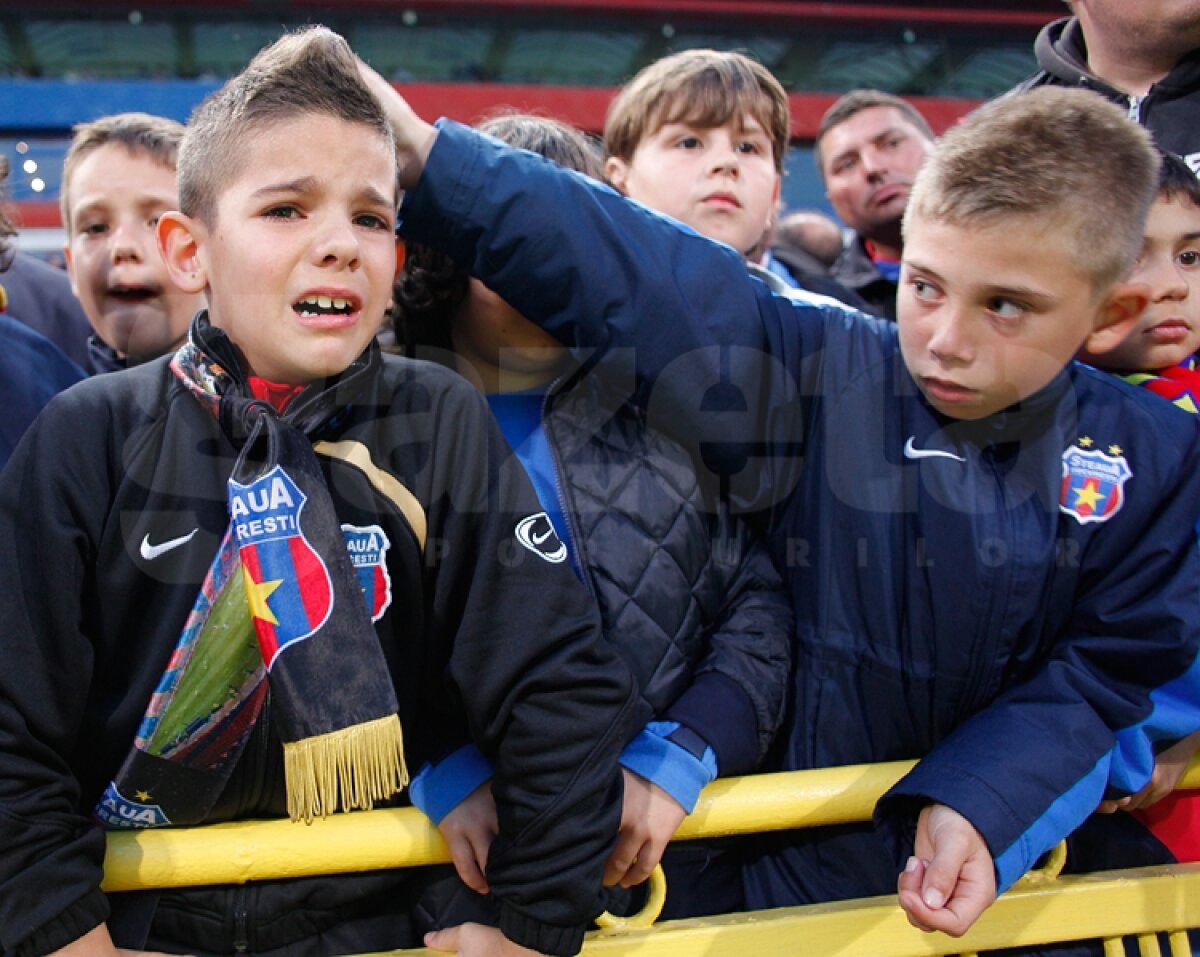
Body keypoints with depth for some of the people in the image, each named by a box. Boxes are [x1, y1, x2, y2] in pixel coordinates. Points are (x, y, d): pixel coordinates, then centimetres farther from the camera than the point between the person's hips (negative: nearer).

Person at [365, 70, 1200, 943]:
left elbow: (1098, 673, -3)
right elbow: (627, 276, -18)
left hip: (1006, 851, 2)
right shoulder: (824, 379, -14)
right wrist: (431, 158, -23)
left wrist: (977, 806, -17)